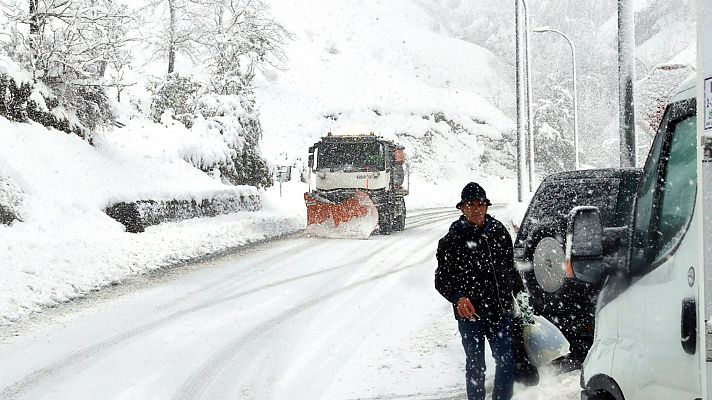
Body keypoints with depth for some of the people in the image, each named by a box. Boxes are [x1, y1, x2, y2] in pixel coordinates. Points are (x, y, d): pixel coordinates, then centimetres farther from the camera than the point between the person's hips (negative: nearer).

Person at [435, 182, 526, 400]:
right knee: (475, 365, 6)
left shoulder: (499, 232, 6)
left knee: (507, 362, 4)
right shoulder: (451, 240, -5)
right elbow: (442, 279, -5)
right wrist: (457, 298, -22)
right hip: (470, 314, -3)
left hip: (501, 311, 3)